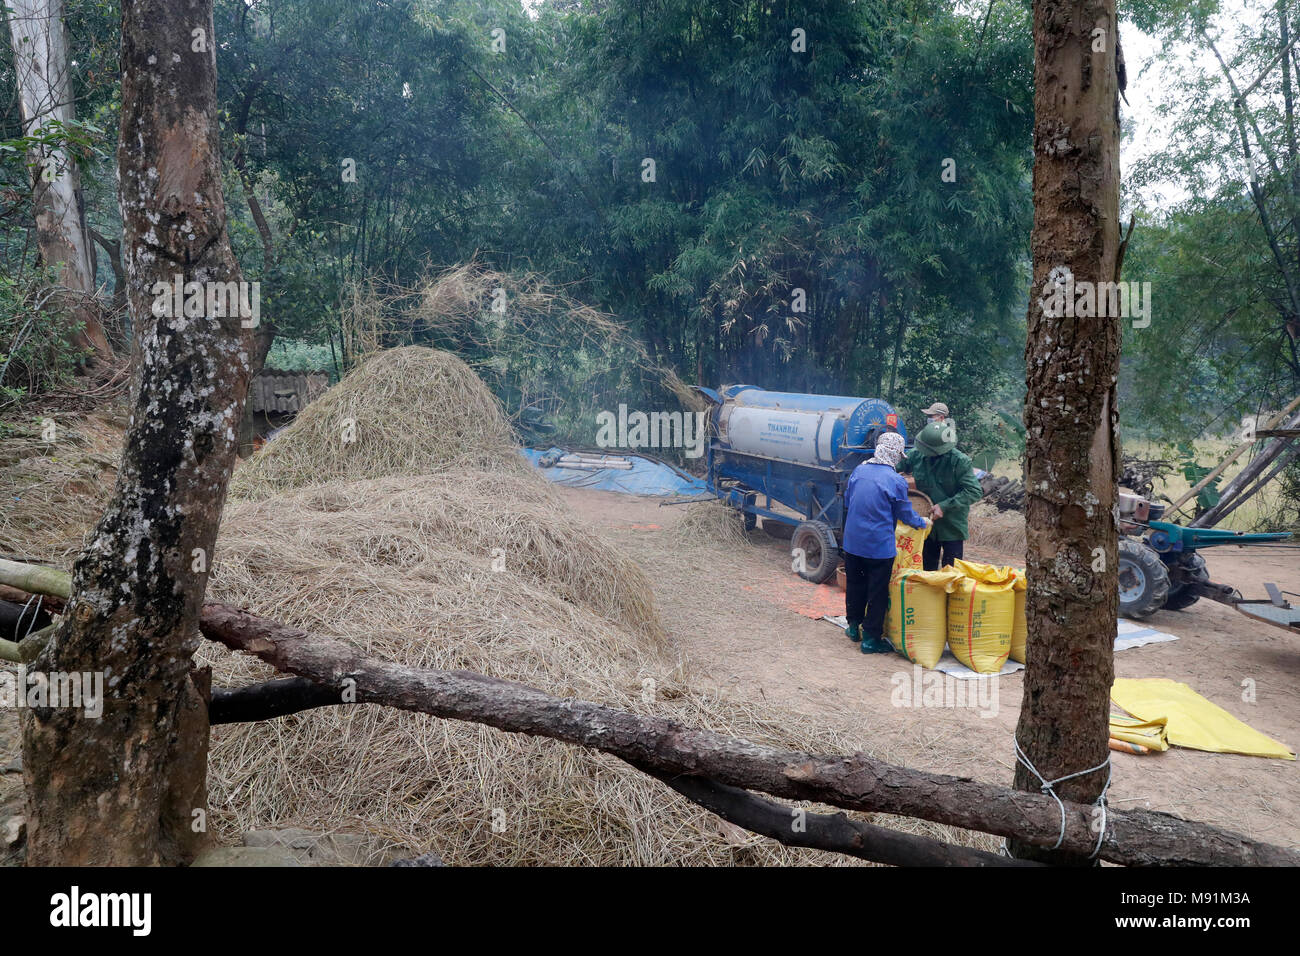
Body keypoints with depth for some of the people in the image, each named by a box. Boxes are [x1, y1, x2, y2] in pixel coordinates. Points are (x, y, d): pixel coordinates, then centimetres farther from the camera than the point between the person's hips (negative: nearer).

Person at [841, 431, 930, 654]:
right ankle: (871, 638, 11)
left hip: (852, 541, 5)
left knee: (855, 584, 20)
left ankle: (854, 626, 34)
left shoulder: (858, 471, 1)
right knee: (877, 592, 6)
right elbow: (905, 514, -3)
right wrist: (923, 523, 16)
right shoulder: (896, 481, -14)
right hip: (880, 544, -5)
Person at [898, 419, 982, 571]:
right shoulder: (916, 455, -8)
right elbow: (896, 468, 9)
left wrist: (944, 506, -25)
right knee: (927, 570, 19)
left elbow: (975, 491, -21)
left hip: (952, 527, -4)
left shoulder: (959, 461, -19)